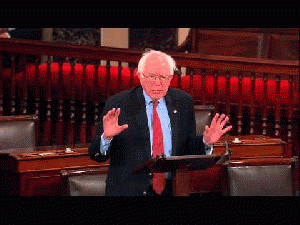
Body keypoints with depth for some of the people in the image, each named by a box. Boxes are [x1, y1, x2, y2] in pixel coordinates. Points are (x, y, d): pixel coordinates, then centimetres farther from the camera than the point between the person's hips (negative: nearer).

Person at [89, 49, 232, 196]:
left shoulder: (183, 102, 12)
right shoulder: (118, 104, 2)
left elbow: (189, 148, 18)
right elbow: (97, 155, 0)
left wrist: (206, 141, -1)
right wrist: (106, 137, -19)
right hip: (130, 190, -2)